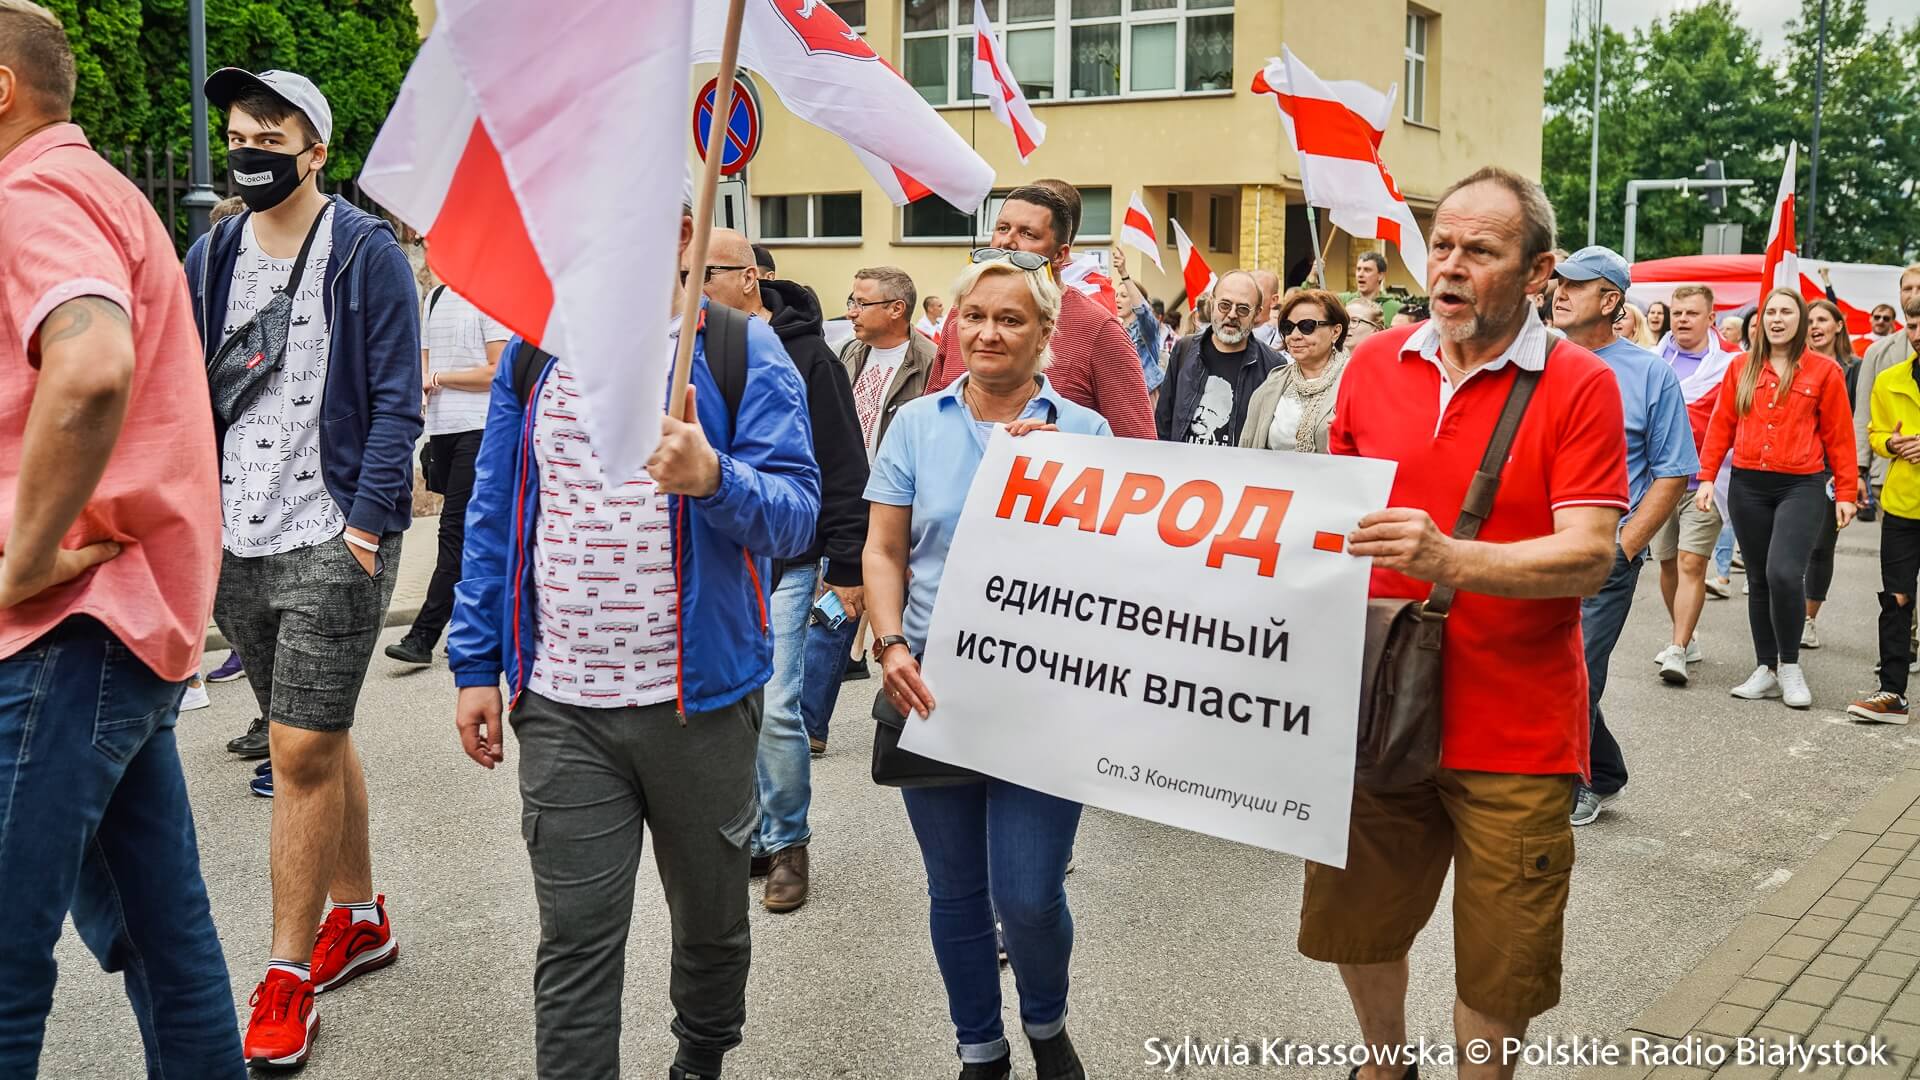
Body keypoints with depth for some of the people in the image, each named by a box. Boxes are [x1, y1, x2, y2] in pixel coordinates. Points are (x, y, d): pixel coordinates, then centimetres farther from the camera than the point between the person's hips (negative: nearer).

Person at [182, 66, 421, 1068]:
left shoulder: (367, 252, -4)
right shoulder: (210, 256, 12)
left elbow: (395, 400, -8)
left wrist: (368, 521, -14)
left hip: (332, 541, -6)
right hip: (236, 541, 6)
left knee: (300, 752, -6)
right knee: (317, 738, 16)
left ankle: (288, 975, 5)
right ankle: (359, 917, 31)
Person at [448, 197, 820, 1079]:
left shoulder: (743, 352, -5)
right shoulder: (532, 351, 6)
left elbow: (797, 515, -12)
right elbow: (493, 515, 9)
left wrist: (714, 480, -33)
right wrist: (475, 664, 5)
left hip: (701, 698, -1)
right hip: (562, 707, 1)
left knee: (712, 915, 19)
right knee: (575, 939, 1)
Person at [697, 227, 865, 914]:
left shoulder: (803, 353, -8)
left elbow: (842, 466, -9)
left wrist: (847, 567, -10)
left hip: (782, 564, -5)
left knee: (774, 708, -6)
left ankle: (788, 843, 13)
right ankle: (751, 836, 26)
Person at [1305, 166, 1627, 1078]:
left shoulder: (1579, 385, -9)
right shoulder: (1374, 364, 3)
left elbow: (1589, 555, -18)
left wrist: (1447, 559, -32)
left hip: (1515, 730, -4)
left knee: (1499, 969, 9)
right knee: (1355, 924, 20)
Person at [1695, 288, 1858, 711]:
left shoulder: (1824, 371, 1)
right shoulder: (1741, 368, 8)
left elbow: (1838, 436, 2)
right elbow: (1721, 426, 9)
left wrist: (1845, 493, -1)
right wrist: (1707, 477, 1)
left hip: (1801, 486, -3)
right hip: (1748, 486, 3)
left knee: (1784, 573, -18)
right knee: (1759, 580, 9)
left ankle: (1790, 666, 1)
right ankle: (1766, 669, 19)